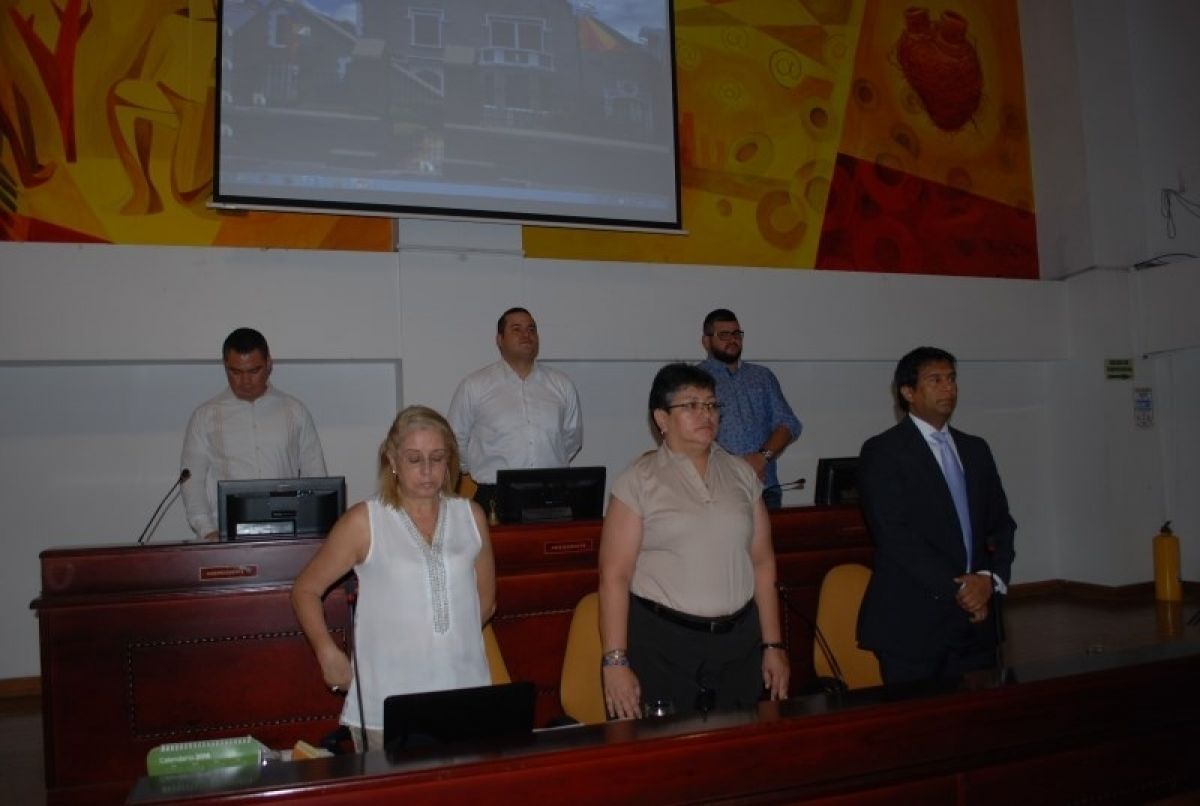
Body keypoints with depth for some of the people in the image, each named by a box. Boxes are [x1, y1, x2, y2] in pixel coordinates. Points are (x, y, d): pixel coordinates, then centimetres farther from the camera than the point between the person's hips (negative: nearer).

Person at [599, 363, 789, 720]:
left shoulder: (741, 474, 8)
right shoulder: (638, 481, -4)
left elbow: (762, 562, 9)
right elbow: (615, 575, -8)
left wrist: (773, 644, 7)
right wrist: (615, 661, -12)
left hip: (740, 641, 4)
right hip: (662, 642, -3)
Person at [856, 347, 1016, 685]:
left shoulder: (976, 449, 16)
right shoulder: (882, 451, -5)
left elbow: (1001, 522, 13)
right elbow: (895, 536, -13)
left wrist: (990, 578, -5)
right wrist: (957, 588, -14)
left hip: (976, 618, 6)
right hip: (912, 623, -5)